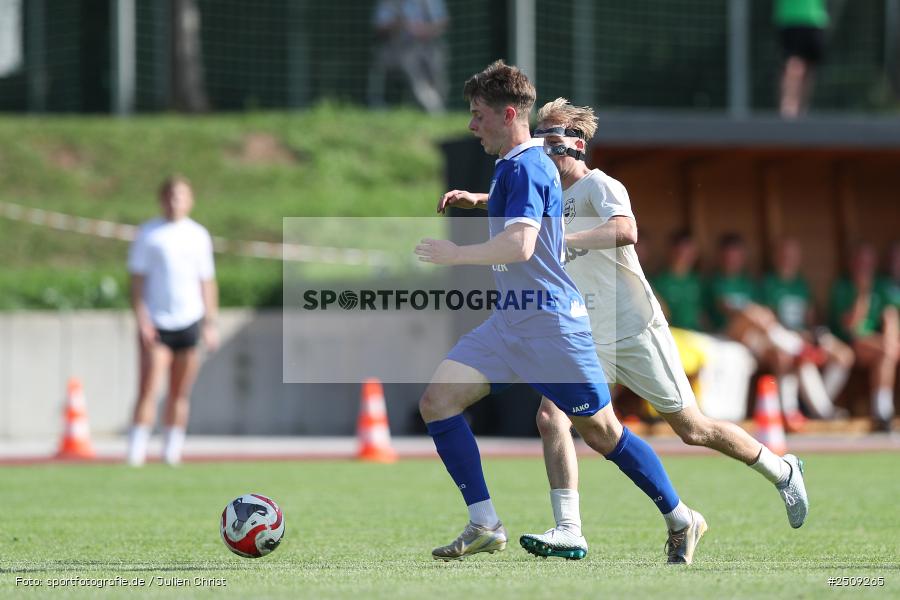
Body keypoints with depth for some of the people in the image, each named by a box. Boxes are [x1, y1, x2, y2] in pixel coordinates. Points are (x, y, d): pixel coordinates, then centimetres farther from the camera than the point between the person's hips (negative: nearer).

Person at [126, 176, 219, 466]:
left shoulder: (199, 235, 11)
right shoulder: (149, 233, 2)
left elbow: (207, 281, 15)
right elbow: (137, 278, 0)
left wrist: (210, 323, 9)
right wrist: (141, 319, -9)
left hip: (189, 321, 3)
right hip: (156, 322, -3)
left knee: (180, 393, 5)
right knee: (148, 388, -13)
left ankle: (172, 451, 11)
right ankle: (136, 450, -14)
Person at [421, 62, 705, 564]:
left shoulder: (523, 167, -17)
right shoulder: (521, 163, 13)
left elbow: (520, 244, -31)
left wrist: (456, 255, -23)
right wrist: (476, 200, 28)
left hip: (549, 323, -10)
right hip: (511, 320, 10)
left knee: (602, 432, 0)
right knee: (438, 401, -4)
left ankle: (681, 519, 17)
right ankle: (485, 526, -5)